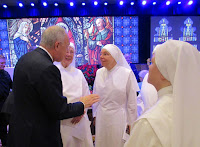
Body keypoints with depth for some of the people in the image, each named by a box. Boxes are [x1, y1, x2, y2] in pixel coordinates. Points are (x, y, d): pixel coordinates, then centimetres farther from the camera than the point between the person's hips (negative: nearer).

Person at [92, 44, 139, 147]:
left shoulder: (127, 73, -13)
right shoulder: (99, 72, 0)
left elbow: (132, 101, -8)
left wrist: (131, 122, -4)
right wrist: (95, 115, 12)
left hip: (118, 118, -4)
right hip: (101, 118, 4)